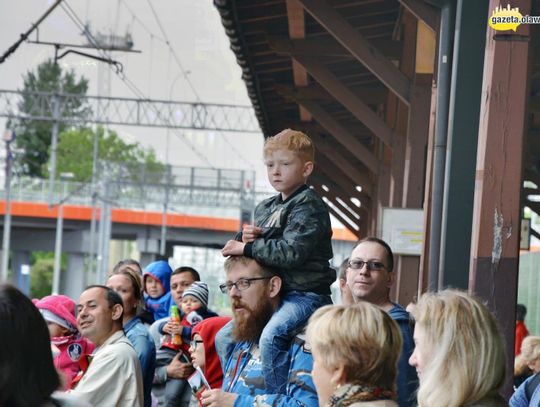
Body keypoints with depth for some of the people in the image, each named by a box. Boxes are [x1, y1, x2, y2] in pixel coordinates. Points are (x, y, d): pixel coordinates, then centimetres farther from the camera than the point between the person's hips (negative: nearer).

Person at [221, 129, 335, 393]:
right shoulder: (264, 209, 15)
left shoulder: (309, 206, -12)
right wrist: (247, 239, -4)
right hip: (273, 292, 9)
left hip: (305, 294, -9)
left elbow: (292, 252, -24)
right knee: (225, 337, 12)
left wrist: (247, 248, -16)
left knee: (272, 336, -33)